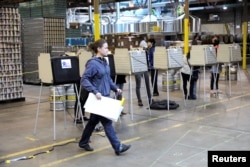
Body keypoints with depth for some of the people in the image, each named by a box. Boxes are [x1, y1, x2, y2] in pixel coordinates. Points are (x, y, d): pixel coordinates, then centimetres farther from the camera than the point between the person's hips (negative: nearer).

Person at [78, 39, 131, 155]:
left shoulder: (104, 61, 10)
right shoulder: (93, 63, -17)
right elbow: (84, 80, -20)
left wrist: (115, 88, 8)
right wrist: (95, 91, -28)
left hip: (105, 96, 9)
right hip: (98, 97, -9)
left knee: (94, 120, 18)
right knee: (107, 121, -4)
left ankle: (83, 142, 33)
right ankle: (117, 147, 2)